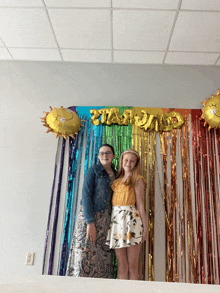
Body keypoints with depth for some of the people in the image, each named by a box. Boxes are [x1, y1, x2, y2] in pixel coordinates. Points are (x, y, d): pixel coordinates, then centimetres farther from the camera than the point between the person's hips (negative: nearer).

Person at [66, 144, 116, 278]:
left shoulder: (115, 175, 13)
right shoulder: (93, 170, -2)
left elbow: (113, 199, 14)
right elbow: (86, 195, -10)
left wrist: (112, 222, 4)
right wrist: (90, 222, -17)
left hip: (106, 220, 5)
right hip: (89, 217, -5)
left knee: (103, 259, 6)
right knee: (85, 257, -5)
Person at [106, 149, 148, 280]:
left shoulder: (137, 180, 3)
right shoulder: (118, 180, 18)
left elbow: (140, 204, -1)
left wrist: (145, 227, -4)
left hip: (131, 220, -4)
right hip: (117, 219, 5)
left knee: (132, 266, 1)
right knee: (121, 265, 8)